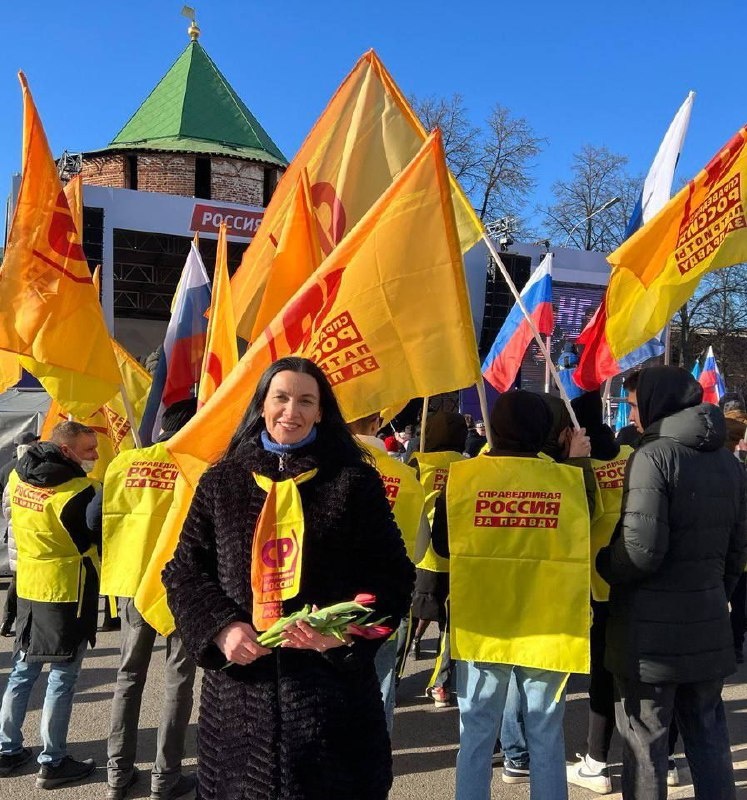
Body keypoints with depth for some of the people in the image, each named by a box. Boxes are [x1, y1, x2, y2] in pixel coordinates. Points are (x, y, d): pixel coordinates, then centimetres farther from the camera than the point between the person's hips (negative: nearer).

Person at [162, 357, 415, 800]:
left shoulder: (354, 481, 0)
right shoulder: (220, 483, 7)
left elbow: (393, 576, -1)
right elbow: (185, 570, 8)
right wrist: (221, 628, -9)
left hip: (333, 678, -1)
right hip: (240, 685, 2)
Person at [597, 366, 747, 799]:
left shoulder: (654, 456, -16)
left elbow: (641, 549, -23)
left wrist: (601, 566, -5)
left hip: (651, 628, -7)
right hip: (709, 626, 7)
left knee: (645, 736, 6)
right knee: (709, 732, 18)